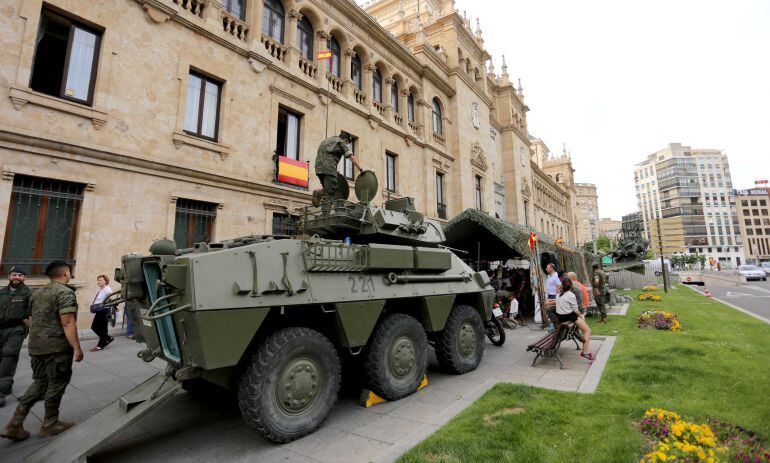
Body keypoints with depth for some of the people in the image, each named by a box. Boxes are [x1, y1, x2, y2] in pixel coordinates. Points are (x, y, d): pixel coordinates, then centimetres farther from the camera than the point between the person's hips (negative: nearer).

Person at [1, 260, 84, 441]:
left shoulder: (37, 293, 13)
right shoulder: (65, 292, -16)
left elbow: (33, 320, 22)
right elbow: (67, 322, -22)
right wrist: (76, 347, -19)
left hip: (35, 346, 8)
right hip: (57, 346, -8)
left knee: (40, 383, 18)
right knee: (56, 384, 6)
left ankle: (15, 424, 12)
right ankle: (49, 424, 17)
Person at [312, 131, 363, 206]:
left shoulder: (327, 140, 29)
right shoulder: (341, 142, 6)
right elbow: (352, 157, -5)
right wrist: (361, 169, -7)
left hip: (318, 167, 7)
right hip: (328, 168, -7)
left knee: (331, 188, 22)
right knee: (329, 195, -7)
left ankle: (319, 193, -1)